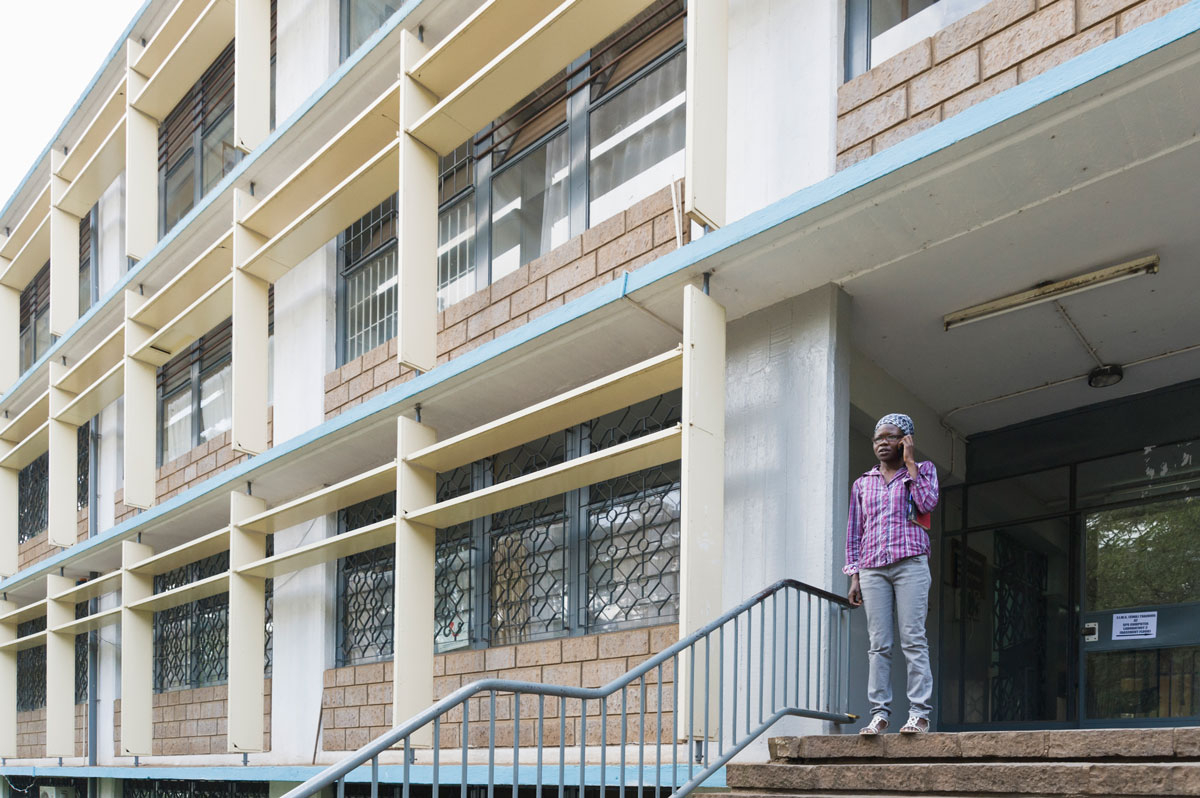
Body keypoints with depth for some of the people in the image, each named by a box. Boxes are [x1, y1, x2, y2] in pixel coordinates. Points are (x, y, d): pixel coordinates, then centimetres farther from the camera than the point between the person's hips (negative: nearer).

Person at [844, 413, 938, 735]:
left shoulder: (923, 470, 12)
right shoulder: (862, 484, 18)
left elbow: (928, 503, -8)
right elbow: (854, 532, 16)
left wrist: (910, 463, -3)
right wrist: (854, 576, 8)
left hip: (910, 563, -3)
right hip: (872, 568, 3)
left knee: (913, 640, -8)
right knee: (878, 644, -2)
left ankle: (919, 713, -8)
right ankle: (879, 713, -1)